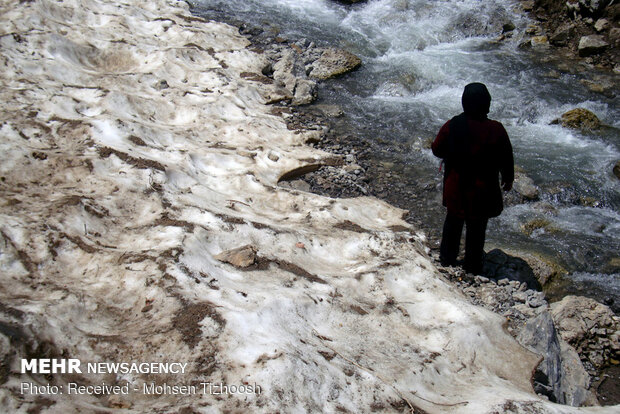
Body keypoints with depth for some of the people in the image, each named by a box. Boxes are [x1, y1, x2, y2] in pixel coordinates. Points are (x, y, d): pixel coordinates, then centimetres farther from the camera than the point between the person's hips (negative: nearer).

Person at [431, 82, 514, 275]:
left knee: (453, 222, 24)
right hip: (482, 192, -1)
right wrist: (508, 179, 13)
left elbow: (437, 149, -2)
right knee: (477, 228, 16)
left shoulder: (451, 126, -17)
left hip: (455, 189, 1)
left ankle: (447, 260, 40)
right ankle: (473, 268, 31)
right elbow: (506, 158, -6)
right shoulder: (496, 130, -19)